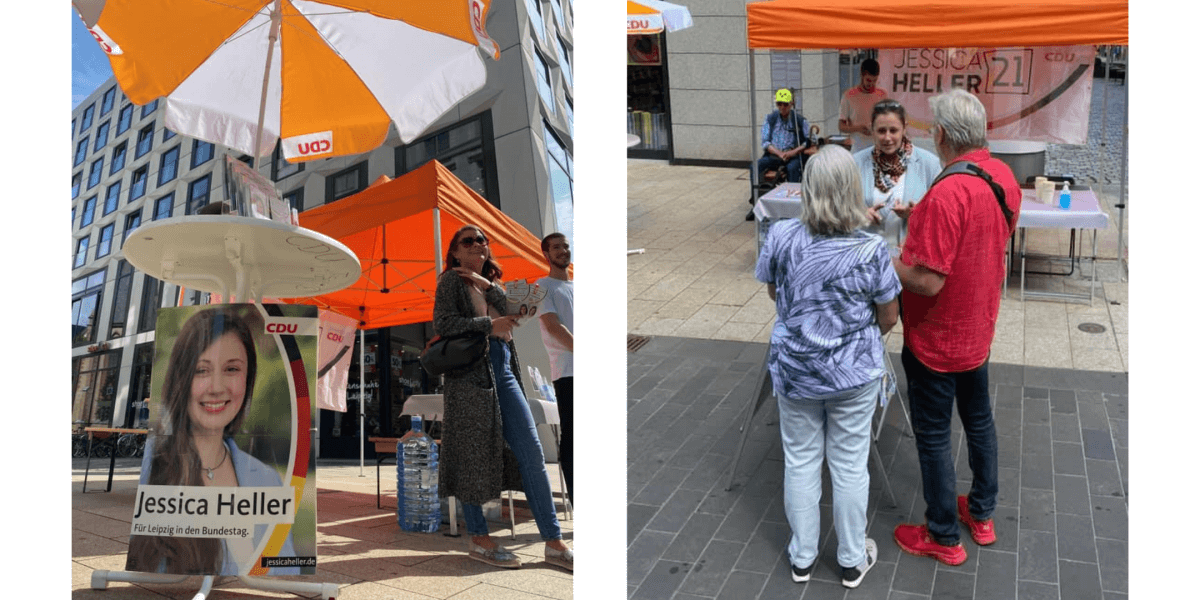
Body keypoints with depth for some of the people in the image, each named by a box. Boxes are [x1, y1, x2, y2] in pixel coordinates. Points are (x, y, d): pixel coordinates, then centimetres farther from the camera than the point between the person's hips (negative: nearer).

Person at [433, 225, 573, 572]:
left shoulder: (491, 282, 25)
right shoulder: (452, 280, 5)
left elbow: (515, 314, 9)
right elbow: (442, 323, -8)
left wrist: (488, 286, -2)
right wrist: (489, 324, -11)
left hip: (502, 368, 6)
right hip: (471, 369, -6)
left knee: (531, 452, -1)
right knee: (473, 453, -4)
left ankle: (554, 543, -2)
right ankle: (478, 539, 7)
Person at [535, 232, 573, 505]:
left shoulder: (577, 287, 23)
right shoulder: (544, 286, 3)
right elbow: (553, 327, -9)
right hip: (567, 371, -6)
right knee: (571, 435, -6)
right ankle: (574, 495, -4)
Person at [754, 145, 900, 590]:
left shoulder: (782, 237, -15)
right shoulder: (871, 249, -19)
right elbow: (887, 318, -6)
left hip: (793, 370, 1)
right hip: (854, 373, -1)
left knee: (800, 461, 16)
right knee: (849, 465, 14)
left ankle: (802, 558, 32)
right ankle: (852, 560, 31)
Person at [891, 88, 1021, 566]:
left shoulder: (946, 194, -32)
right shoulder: (1004, 176, -4)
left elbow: (929, 281, -31)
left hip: (936, 339, -8)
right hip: (979, 329, 8)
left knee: (933, 435, 7)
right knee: (978, 419, 23)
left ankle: (943, 537, 22)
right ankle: (982, 513, 40)